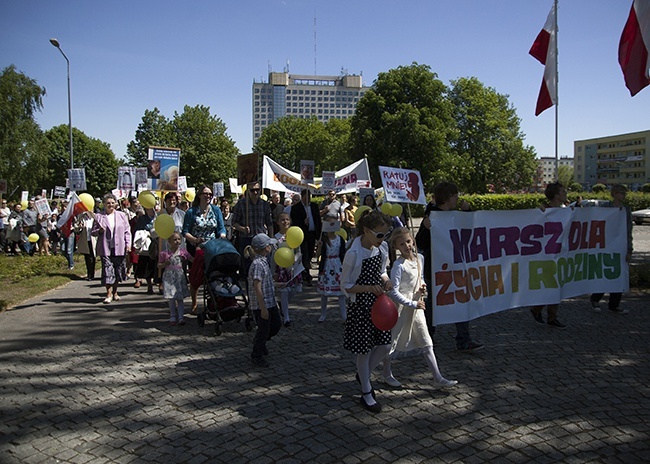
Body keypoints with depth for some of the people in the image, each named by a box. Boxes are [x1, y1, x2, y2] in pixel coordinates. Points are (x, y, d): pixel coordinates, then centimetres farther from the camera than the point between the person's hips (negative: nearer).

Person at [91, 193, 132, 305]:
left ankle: (115, 292, 24)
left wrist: (128, 244, 0)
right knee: (108, 270, -8)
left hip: (119, 248, 2)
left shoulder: (122, 215, 10)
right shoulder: (99, 216, 4)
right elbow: (92, 232, 7)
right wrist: (99, 231, -14)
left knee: (118, 270, 8)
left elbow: (127, 231, 10)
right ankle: (109, 294, -2)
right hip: (105, 249, -2)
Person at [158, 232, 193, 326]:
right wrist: (165, 264, -14)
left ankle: (181, 317, 2)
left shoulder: (183, 252, 3)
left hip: (180, 277, 1)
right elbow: (159, 266, 4)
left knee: (180, 298, 0)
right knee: (171, 299, 3)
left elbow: (193, 260, 8)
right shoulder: (164, 253, -1)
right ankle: (173, 317, 17)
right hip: (169, 277, 0)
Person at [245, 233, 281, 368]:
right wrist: (263, 308, -23)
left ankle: (259, 342, 41)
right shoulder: (257, 264, -23)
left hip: (270, 303, 9)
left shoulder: (263, 261, 7)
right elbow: (257, 289, -24)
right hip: (261, 305, -9)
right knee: (263, 330, 5)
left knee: (276, 325, 20)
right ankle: (256, 356, 24)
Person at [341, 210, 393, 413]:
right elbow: (346, 286, -14)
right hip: (360, 305, -6)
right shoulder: (353, 254, -22)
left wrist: (386, 280, -7)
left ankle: (363, 375, 37)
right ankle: (366, 393, 26)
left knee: (385, 346, 9)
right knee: (364, 350, 7)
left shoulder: (382, 247, -1)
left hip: (378, 302, 6)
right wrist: (368, 288, -26)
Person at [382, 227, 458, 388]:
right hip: (401, 307, -7)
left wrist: (422, 286, 0)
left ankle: (438, 377, 17)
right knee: (393, 342, 8)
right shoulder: (399, 265, -19)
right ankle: (387, 375, 27)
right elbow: (394, 292, -21)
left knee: (426, 343, 10)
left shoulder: (420, 258, 2)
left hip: (417, 306, 7)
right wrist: (412, 304, -20)